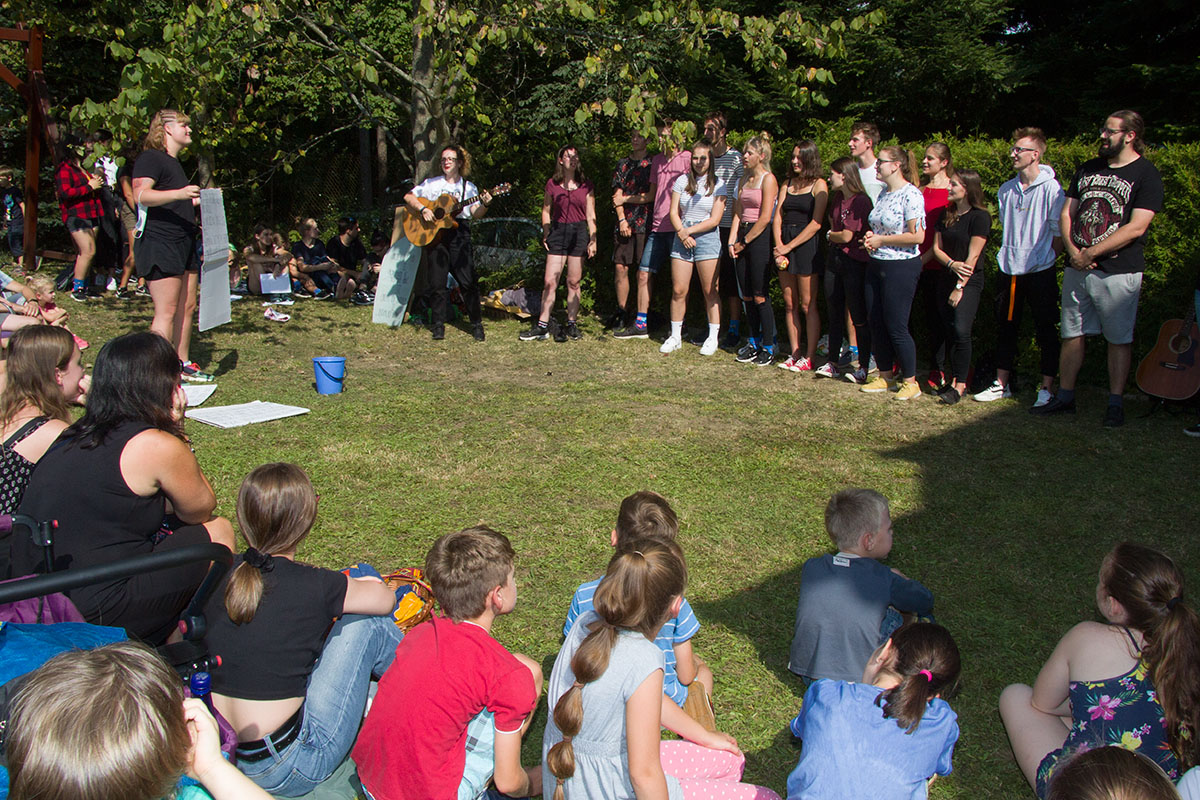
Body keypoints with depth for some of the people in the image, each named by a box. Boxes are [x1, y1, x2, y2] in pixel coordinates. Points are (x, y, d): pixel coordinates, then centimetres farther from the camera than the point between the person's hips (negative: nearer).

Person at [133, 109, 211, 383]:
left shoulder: (175, 163, 23)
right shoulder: (150, 159, -7)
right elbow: (140, 194, -24)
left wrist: (201, 199, 24)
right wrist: (179, 193, -35)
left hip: (183, 244, 10)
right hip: (159, 244, -10)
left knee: (187, 307, 11)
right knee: (166, 311, -11)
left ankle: (182, 364, 21)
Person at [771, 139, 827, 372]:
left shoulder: (818, 185, -3)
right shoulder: (788, 183, 15)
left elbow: (816, 223, -10)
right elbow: (778, 216, 9)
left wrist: (789, 246, -11)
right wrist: (778, 246, -6)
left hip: (806, 245, -6)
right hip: (784, 245, 6)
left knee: (807, 305, -4)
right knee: (789, 304, 7)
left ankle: (809, 357, 1)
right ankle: (794, 354, 13)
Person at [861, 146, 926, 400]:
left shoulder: (911, 195, -14)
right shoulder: (884, 194, 12)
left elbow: (917, 236, -20)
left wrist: (881, 240, -13)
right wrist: (870, 236, 3)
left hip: (902, 267, -8)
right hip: (876, 265, 8)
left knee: (896, 326, -4)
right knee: (876, 323, 10)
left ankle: (911, 381, 8)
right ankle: (885, 376, 23)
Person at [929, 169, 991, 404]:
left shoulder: (980, 217, -8)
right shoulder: (946, 215, 12)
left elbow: (972, 256, -12)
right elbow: (936, 248, 9)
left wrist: (960, 287, -15)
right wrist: (952, 264, -11)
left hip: (969, 281, -6)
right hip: (945, 279, 7)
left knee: (961, 330, -17)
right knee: (950, 332, 6)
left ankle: (960, 385, -11)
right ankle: (955, 381, 13)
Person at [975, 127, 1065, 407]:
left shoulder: (1051, 189, -9)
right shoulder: (1006, 189, 8)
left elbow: (1059, 233, -6)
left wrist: (1045, 259, -7)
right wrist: (1009, 255, 11)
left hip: (1040, 271, -6)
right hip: (1010, 270, 6)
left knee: (1045, 331, 2)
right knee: (1005, 328, 11)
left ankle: (1047, 388, 10)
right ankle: (1002, 384, 21)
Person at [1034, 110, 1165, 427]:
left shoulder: (1146, 175, -5)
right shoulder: (1088, 169, 14)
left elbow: (1136, 228, -13)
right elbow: (1067, 213, 12)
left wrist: (1091, 253, -14)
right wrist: (1073, 251, -5)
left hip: (1119, 272, -5)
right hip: (1077, 268, 5)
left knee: (1119, 339, 2)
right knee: (1072, 335, 9)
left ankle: (1115, 404, 10)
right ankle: (1064, 398, 18)